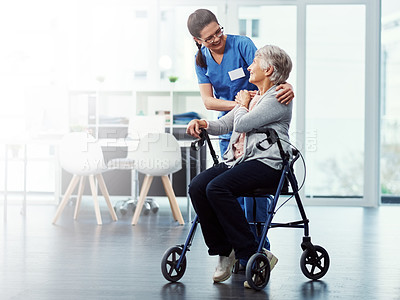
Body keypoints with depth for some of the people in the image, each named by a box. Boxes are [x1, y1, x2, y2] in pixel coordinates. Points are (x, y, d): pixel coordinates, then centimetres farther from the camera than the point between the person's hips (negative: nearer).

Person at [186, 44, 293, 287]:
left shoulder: (279, 98, -5)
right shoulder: (252, 96, 25)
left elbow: (242, 124, -13)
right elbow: (225, 124, 21)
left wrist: (242, 105, 9)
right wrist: (204, 124, 1)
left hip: (266, 163, -8)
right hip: (237, 160, 8)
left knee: (217, 188, -30)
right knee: (197, 186, -16)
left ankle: (254, 253, -23)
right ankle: (224, 251, -7)